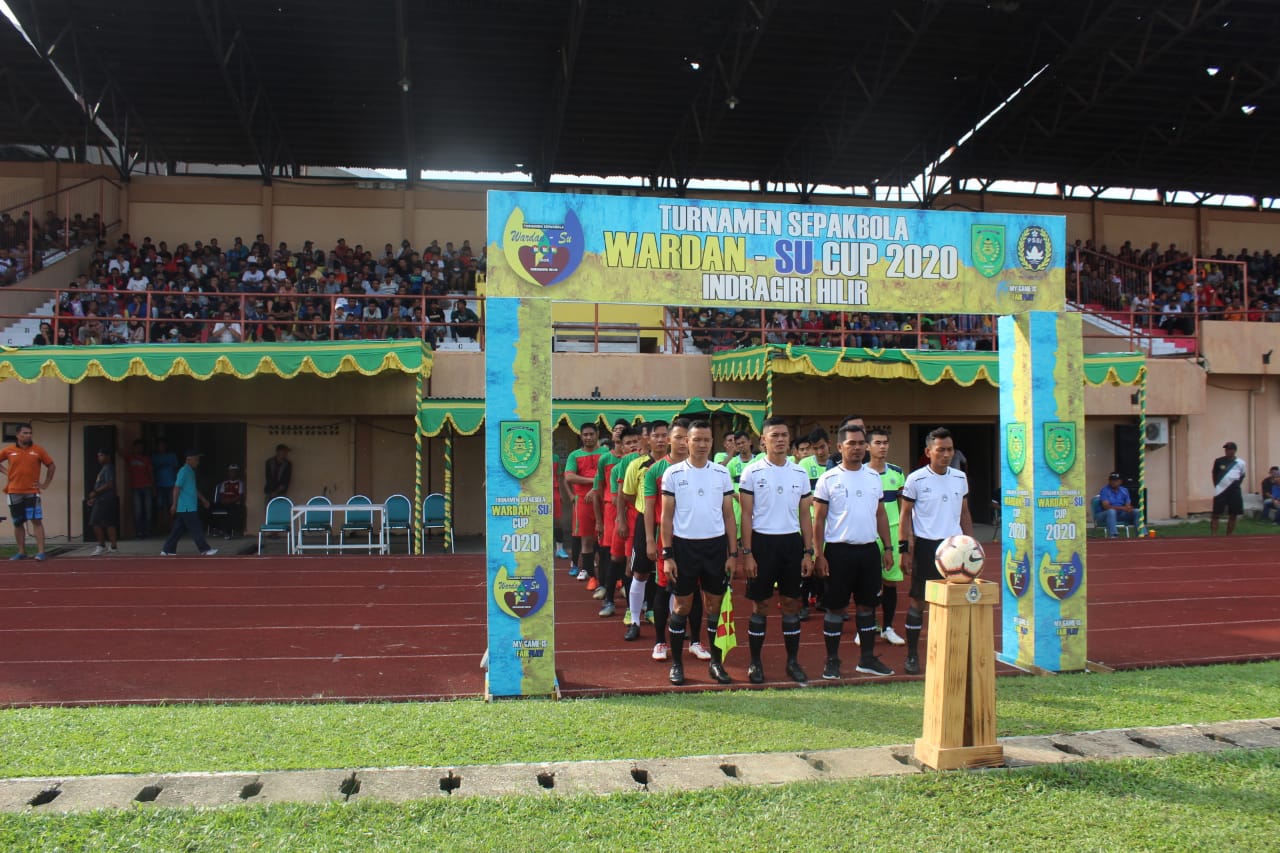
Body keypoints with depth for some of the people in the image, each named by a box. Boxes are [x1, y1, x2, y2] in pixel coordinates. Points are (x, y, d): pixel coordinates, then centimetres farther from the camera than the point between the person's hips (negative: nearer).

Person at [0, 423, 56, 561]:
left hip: (32, 492, -2)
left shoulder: (38, 450, 1)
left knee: (37, 521, -9)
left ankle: (41, 552, -10)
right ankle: (21, 552, 19)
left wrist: (45, 484, 4)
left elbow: (52, 466, 8)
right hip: (14, 493, 2)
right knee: (18, 523, 9)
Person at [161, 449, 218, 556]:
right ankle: (204, 550, -2)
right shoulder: (184, 471, -13)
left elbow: (194, 489, 26)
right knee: (196, 529, -5)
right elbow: (177, 488, -16)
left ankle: (167, 551, 12)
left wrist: (203, 499, 28)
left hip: (189, 507, 10)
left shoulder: (190, 471, 17)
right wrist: (174, 505, -17)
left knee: (178, 530, 10)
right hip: (187, 508, -10)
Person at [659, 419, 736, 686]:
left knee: (714, 605, 8)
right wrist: (667, 555, -5)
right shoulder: (673, 473, -1)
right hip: (684, 545, -2)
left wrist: (733, 553, 3)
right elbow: (666, 516, 0)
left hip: (716, 545, 2)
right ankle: (676, 663, 15)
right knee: (682, 606, 4)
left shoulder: (722, 473, 5)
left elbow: (729, 515, 8)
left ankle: (716, 662, 19)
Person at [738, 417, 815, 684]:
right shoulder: (752, 472, -3)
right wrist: (747, 553, -9)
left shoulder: (800, 473, 7)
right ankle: (755, 663, 12)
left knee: (792, 602, 8)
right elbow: (746, 515, -4)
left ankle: (793, 661, 18)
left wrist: (808, 552, 4)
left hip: (791, 542, 3)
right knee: (760, 604, 3)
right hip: (762, 541, -3)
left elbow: (805, 515, 10)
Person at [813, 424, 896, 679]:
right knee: (836, 607, 3)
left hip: (869, 549, 4)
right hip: (839, 551, -4)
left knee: (867, 605, 12)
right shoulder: (829, 479, -5)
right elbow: (819, 520, -4)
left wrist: (887, 548, 9)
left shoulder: (874, 477, 9)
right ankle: (832, 661, 13)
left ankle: (867, 658, 23)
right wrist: (819, 555, -9)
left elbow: (881, 514, 15)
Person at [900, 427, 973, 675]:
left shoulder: (960, 478, 7)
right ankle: (912, 655, 9)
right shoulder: (916, 479, -6)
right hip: (926, 545, -4)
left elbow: (964, 513, 16)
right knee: (919, 600, 1)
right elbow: (905, 515, -3)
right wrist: (905, 548, -8)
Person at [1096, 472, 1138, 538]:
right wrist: (1122, 508, -33)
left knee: (1136, 511, -14)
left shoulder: (1124, 490, 8)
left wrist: (1129, 509, -25)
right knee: (1111, 511, -38)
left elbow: (1128, 505, 1)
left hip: (1120, 515, 6)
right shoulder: (1105, 490, -10)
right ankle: (1113, 535, -48)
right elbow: (1106, 506, -22)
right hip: (1105, 515, -6)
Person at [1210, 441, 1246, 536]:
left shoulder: (1240, 463, 2)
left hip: (1234, 491, 2)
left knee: (1233, 515, 5)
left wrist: (1236, 486, 6)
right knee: (1216, 514, -6)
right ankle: (1213, 536, -7)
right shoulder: (1219, 461, 0)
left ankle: (1229, 537, 15)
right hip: (1221, 491, -1)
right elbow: (1214, 475, 10)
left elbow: (1242, 477, 14)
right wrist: (1217, 486, 4)